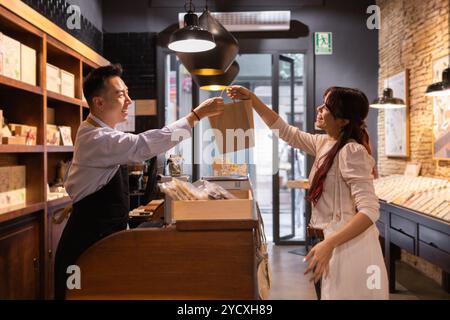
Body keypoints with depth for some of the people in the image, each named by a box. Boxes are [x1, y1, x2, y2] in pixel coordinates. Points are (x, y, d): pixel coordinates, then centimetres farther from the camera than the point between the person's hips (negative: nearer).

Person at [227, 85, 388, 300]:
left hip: (347, 247, -8)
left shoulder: (353, 152, -19)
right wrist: (251, 98, 8)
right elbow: (285, 131, 13)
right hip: (329, 242, 8)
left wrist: (329, 244, -36)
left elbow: (369, 210, -25)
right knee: (328, 294, 21)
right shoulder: (324, 143, 5)